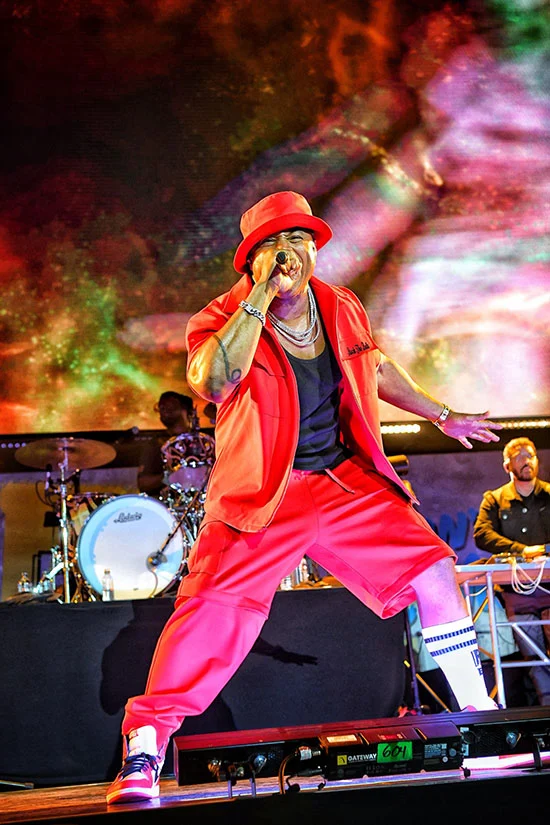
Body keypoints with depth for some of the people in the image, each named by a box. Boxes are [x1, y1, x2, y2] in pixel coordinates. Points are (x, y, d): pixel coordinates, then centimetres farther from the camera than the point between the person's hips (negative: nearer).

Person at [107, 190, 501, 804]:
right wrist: (260, 298, -29)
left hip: (346, 482, 5)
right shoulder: (224, 320, -10)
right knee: (214, 606, -22)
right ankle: (143, 750, -11)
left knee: (436, 575, -3)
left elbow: (377, 369, 26)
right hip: (261, 495, -4)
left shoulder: (342, 310, 6)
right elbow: (213, 383, -33)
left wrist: (441, 416, 34)